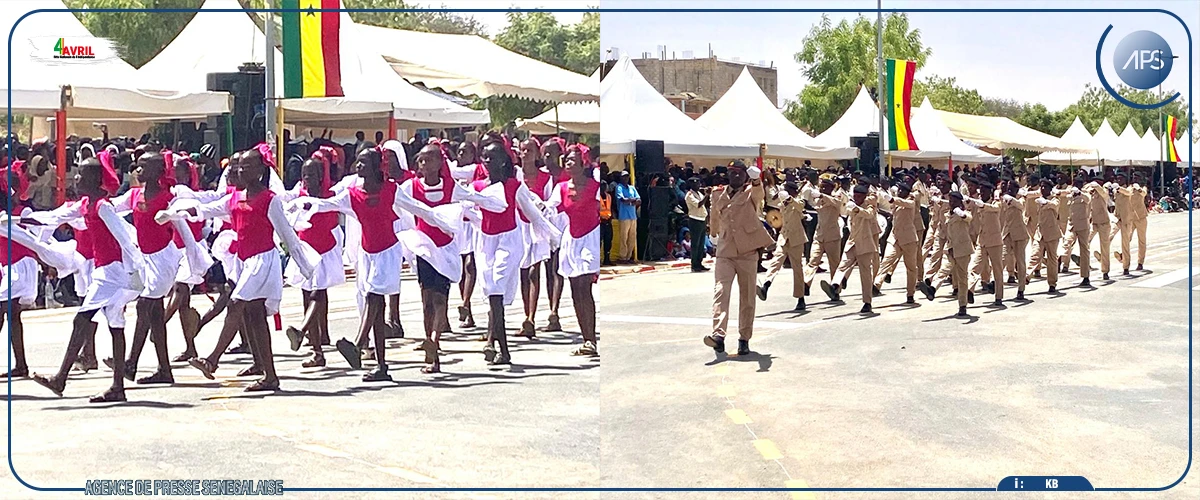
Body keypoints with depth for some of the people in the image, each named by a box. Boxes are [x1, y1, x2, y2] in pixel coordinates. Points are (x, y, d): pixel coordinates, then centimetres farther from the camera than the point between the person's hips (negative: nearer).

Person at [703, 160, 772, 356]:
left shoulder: (751, 193, 0)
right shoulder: (718, 196, 12)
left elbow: (759, 192, -25)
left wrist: (756, 180, -46)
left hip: (747, 253, -2)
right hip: (724, 253, 2)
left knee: (747, 297, 4)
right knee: (720, 291, -15)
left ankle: (744, 339, 12)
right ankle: (718, 334, -27)